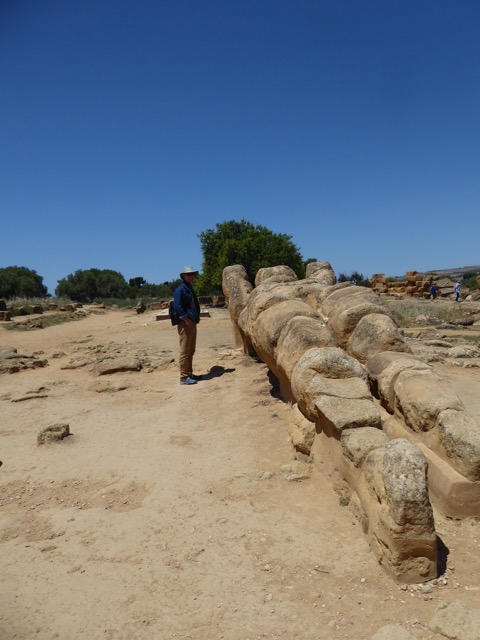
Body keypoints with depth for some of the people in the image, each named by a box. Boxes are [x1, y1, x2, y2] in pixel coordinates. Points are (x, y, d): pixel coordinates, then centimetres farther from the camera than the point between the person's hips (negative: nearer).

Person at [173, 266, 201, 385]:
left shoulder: (190, 289, 18)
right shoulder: (180, 289, -12)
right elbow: (177, 307, -22)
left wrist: (197, 317, 13)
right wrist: (186, 319, -21)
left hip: (192, 323, 10)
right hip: (185, 324, -10)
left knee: (191, 351, 15)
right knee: (185, 351, -7)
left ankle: (189, 373, 24)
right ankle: (184, 377, -3)